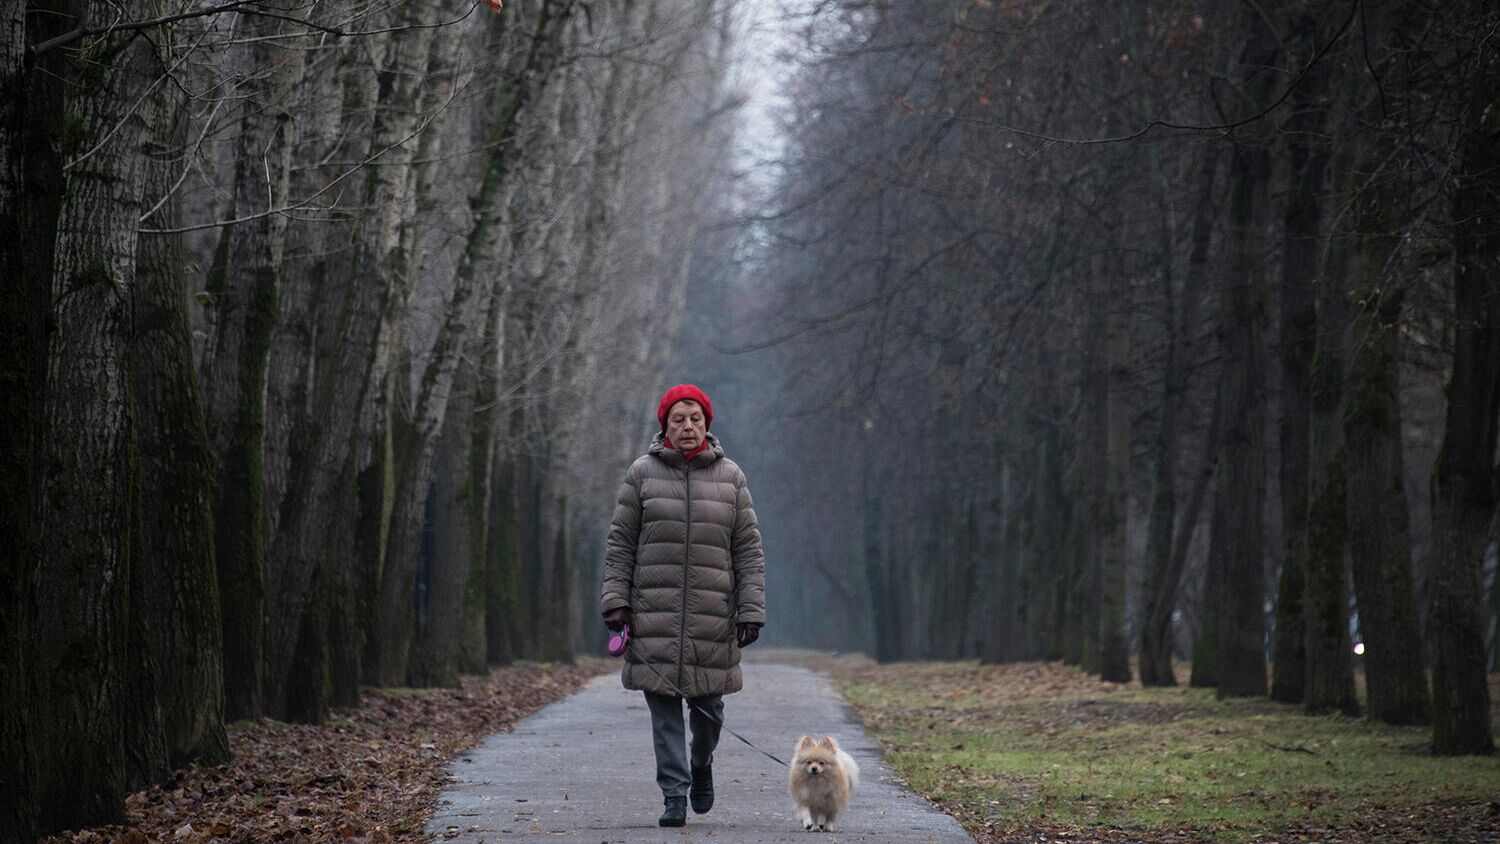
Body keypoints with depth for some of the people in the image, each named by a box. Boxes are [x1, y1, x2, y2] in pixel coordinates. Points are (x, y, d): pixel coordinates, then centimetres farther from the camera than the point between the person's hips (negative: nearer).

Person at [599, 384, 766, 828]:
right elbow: (620, 542, 6)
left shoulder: (729, 476, 7)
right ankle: (674, 794, 2)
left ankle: (701, 766, 34)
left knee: (708, 703, 5)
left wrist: (751, 610, -1)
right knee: (664, 705, -4)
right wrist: (615, 600, -3)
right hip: (655, 614, -1)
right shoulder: (643, 472, 4)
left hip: (712, 616, 1)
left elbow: (749, 550, 6)